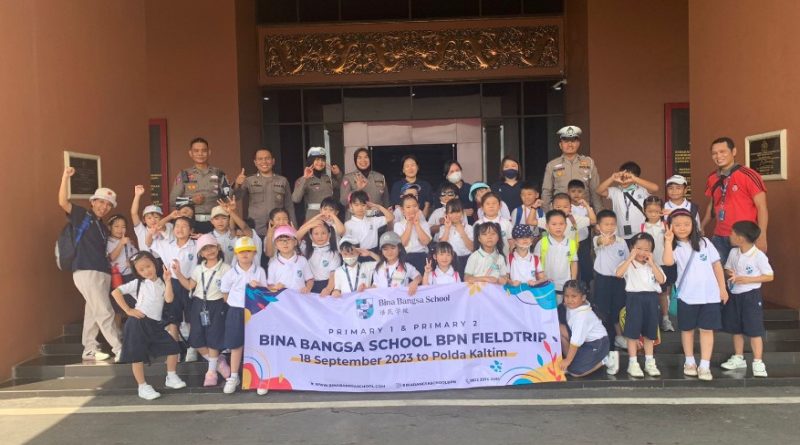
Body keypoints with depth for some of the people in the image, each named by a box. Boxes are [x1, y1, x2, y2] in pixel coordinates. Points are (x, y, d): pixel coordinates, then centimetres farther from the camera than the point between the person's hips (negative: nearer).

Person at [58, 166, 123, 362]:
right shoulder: (82, 215, 0)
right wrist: (66, 177, -23)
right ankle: (119, 350, -6)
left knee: (93, 311, 12)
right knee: (105, 312, -9)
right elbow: (63, 202, -16)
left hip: (103, 272, 8)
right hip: (86, 271, -8)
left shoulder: (104, 228, 20)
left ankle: (89, 349, 20)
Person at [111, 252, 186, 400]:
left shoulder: (160, 283, 10)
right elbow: (116, 292, -8)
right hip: (138, 322, -4)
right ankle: (143, 387, 10)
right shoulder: (137, 283, 0)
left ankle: (171, 378, 17)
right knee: (138, 356, -2)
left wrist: (168, 280, -10)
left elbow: (168, 299, -6)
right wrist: (128, 310, -11)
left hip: (155, 324, 4)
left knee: (173, 347, 0)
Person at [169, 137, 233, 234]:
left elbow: (229, 196, 5)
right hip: (192, 223, -1)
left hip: (214, 222, 1)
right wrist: (191, 200, -10)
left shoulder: (218, 173, 9)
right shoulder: (184, 175, 7)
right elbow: (173, 199, 4)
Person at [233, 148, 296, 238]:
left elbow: (289, 207, 12)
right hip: (255, 232, -1)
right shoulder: (249, 181, 8)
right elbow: (237, 197, -8)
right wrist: (237, 185, -29)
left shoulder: (283, 181, 10)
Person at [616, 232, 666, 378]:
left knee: (649, 331, 12)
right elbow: (619, 273, -22)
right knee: (633, 332, -2)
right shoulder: (628, 264, 0)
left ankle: (649, 362, 24)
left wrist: (652, 263, -7)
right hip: (634, 298, -4)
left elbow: (661, 280, -4)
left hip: (651, 298, 4)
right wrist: (630, 258, -19)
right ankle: (632, 363, 6)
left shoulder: (653, 265, 12)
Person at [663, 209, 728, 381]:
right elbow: (668, 262, -25)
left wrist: (722, 288, 4)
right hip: (687, 296, 0)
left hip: (709, 295, 0)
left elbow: (716, 264, 5)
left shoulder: (704, 242, 0)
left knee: (707, 329, 3)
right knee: (687, 329, 11)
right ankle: (690, 362, 27)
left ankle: (705, 366, 9)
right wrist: (668, 241, -26)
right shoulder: (675, 247, -4)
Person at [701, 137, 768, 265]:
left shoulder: (748, 175, -11)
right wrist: (700, 228, 13)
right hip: (719, 238, 5)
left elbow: (761, 207, -10)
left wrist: (761, 237, -14)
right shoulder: (712, 178, 7)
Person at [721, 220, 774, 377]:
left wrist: (747, 279, -20)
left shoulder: (758, 256, -16)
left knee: (754, 330, -2)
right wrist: (730, 274, -11)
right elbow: (727, 268, 14)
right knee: (736, 329, 15)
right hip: (734, 295, 6)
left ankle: (758, 362, 7)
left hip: (751, 296, -6)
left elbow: (770, 276, -12)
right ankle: (738, 358, 28)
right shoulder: (733, 252, 2)